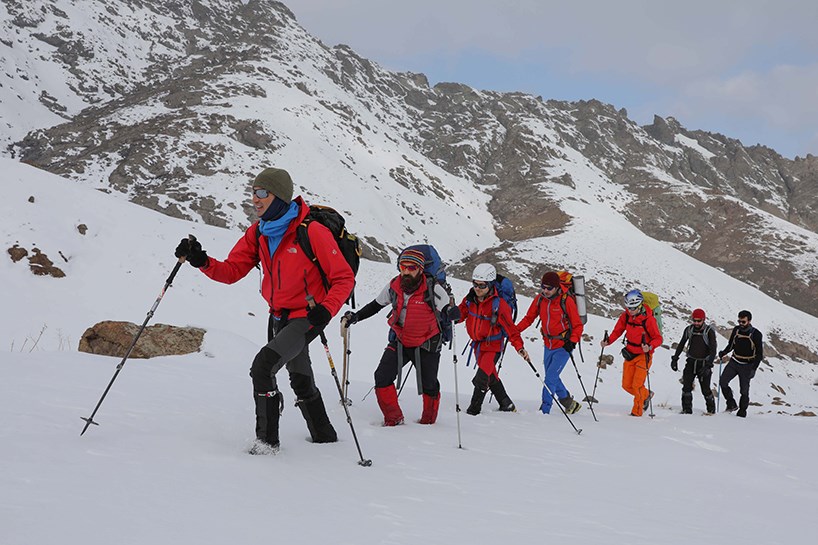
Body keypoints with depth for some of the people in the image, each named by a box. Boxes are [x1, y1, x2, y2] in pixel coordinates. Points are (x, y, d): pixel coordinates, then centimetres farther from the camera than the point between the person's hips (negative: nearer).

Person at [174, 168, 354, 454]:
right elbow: (231, 271, -3)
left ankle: (267, 439, -8)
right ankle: (324, 437, 41)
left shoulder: (313, 232, -22)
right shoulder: (258, 233, -2)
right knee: (301, 382, 21)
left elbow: (344, 279, -17)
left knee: (262, 367, -22)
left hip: (306, 317, -8)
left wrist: (325, 311, -30)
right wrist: (202, 261, -20)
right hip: (278, 316, 8)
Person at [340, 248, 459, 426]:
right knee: (382, 378, -10)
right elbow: (375, 306, 7)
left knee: (429, 386, 7)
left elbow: (449, 310, -20)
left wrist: (453, 312, -45)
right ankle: (393, 419, 6)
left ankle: (428, 421, 35)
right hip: (399, 341, 3)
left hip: (426, 344, -3)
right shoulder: (393, 286, -9)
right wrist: (355, 317, -3)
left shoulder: (433, 289, -20)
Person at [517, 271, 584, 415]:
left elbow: (578, 325, -9)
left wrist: (572, 341, -23)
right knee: (552, 377, 16)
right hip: (548, 345, 6)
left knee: (550, 378, -13)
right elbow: (529, 318, 8)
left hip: (563, 346, -6)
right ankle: (570, 403, 34)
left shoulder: (566, 301, -15)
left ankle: (544, 410, -8)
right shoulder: (539, 299, -1)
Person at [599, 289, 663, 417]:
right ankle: (646, 395, 35)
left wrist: (650, 347, -35)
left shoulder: (648, 319, -20)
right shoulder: (626, 316, -4)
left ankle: (637, 412, 7)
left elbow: (658, 338, -16)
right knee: (626, 385, 8)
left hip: (644, 355, -6)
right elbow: (617, 330, 5)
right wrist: (608, 341, -12)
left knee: (637, 385, -10)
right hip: (630, 353, 6)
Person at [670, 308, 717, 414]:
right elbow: (681, 345, 14)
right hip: (691, 362, 3)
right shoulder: (689, 330, 1)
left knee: (705, 389, -2)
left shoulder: (709, 331, -10)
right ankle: (687, 409, 2)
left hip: (704, 363, -3)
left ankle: (711, 410, 17)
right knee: (686, 386, -6)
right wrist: (675, 359, 9)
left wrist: (708, 365, -23)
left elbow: (713, 350, -13)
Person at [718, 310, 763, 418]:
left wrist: (753, 369, -17)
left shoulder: (756, 334, -12)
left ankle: (742, 412, 15)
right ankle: (731, 404, 5)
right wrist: (724, 353, -2)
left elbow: (759, 354, -9)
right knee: (723, 382, -10)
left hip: (746, 366, -4)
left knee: (744, 391, 1)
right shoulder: (736, 330, 2)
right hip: (734, 362, 4)